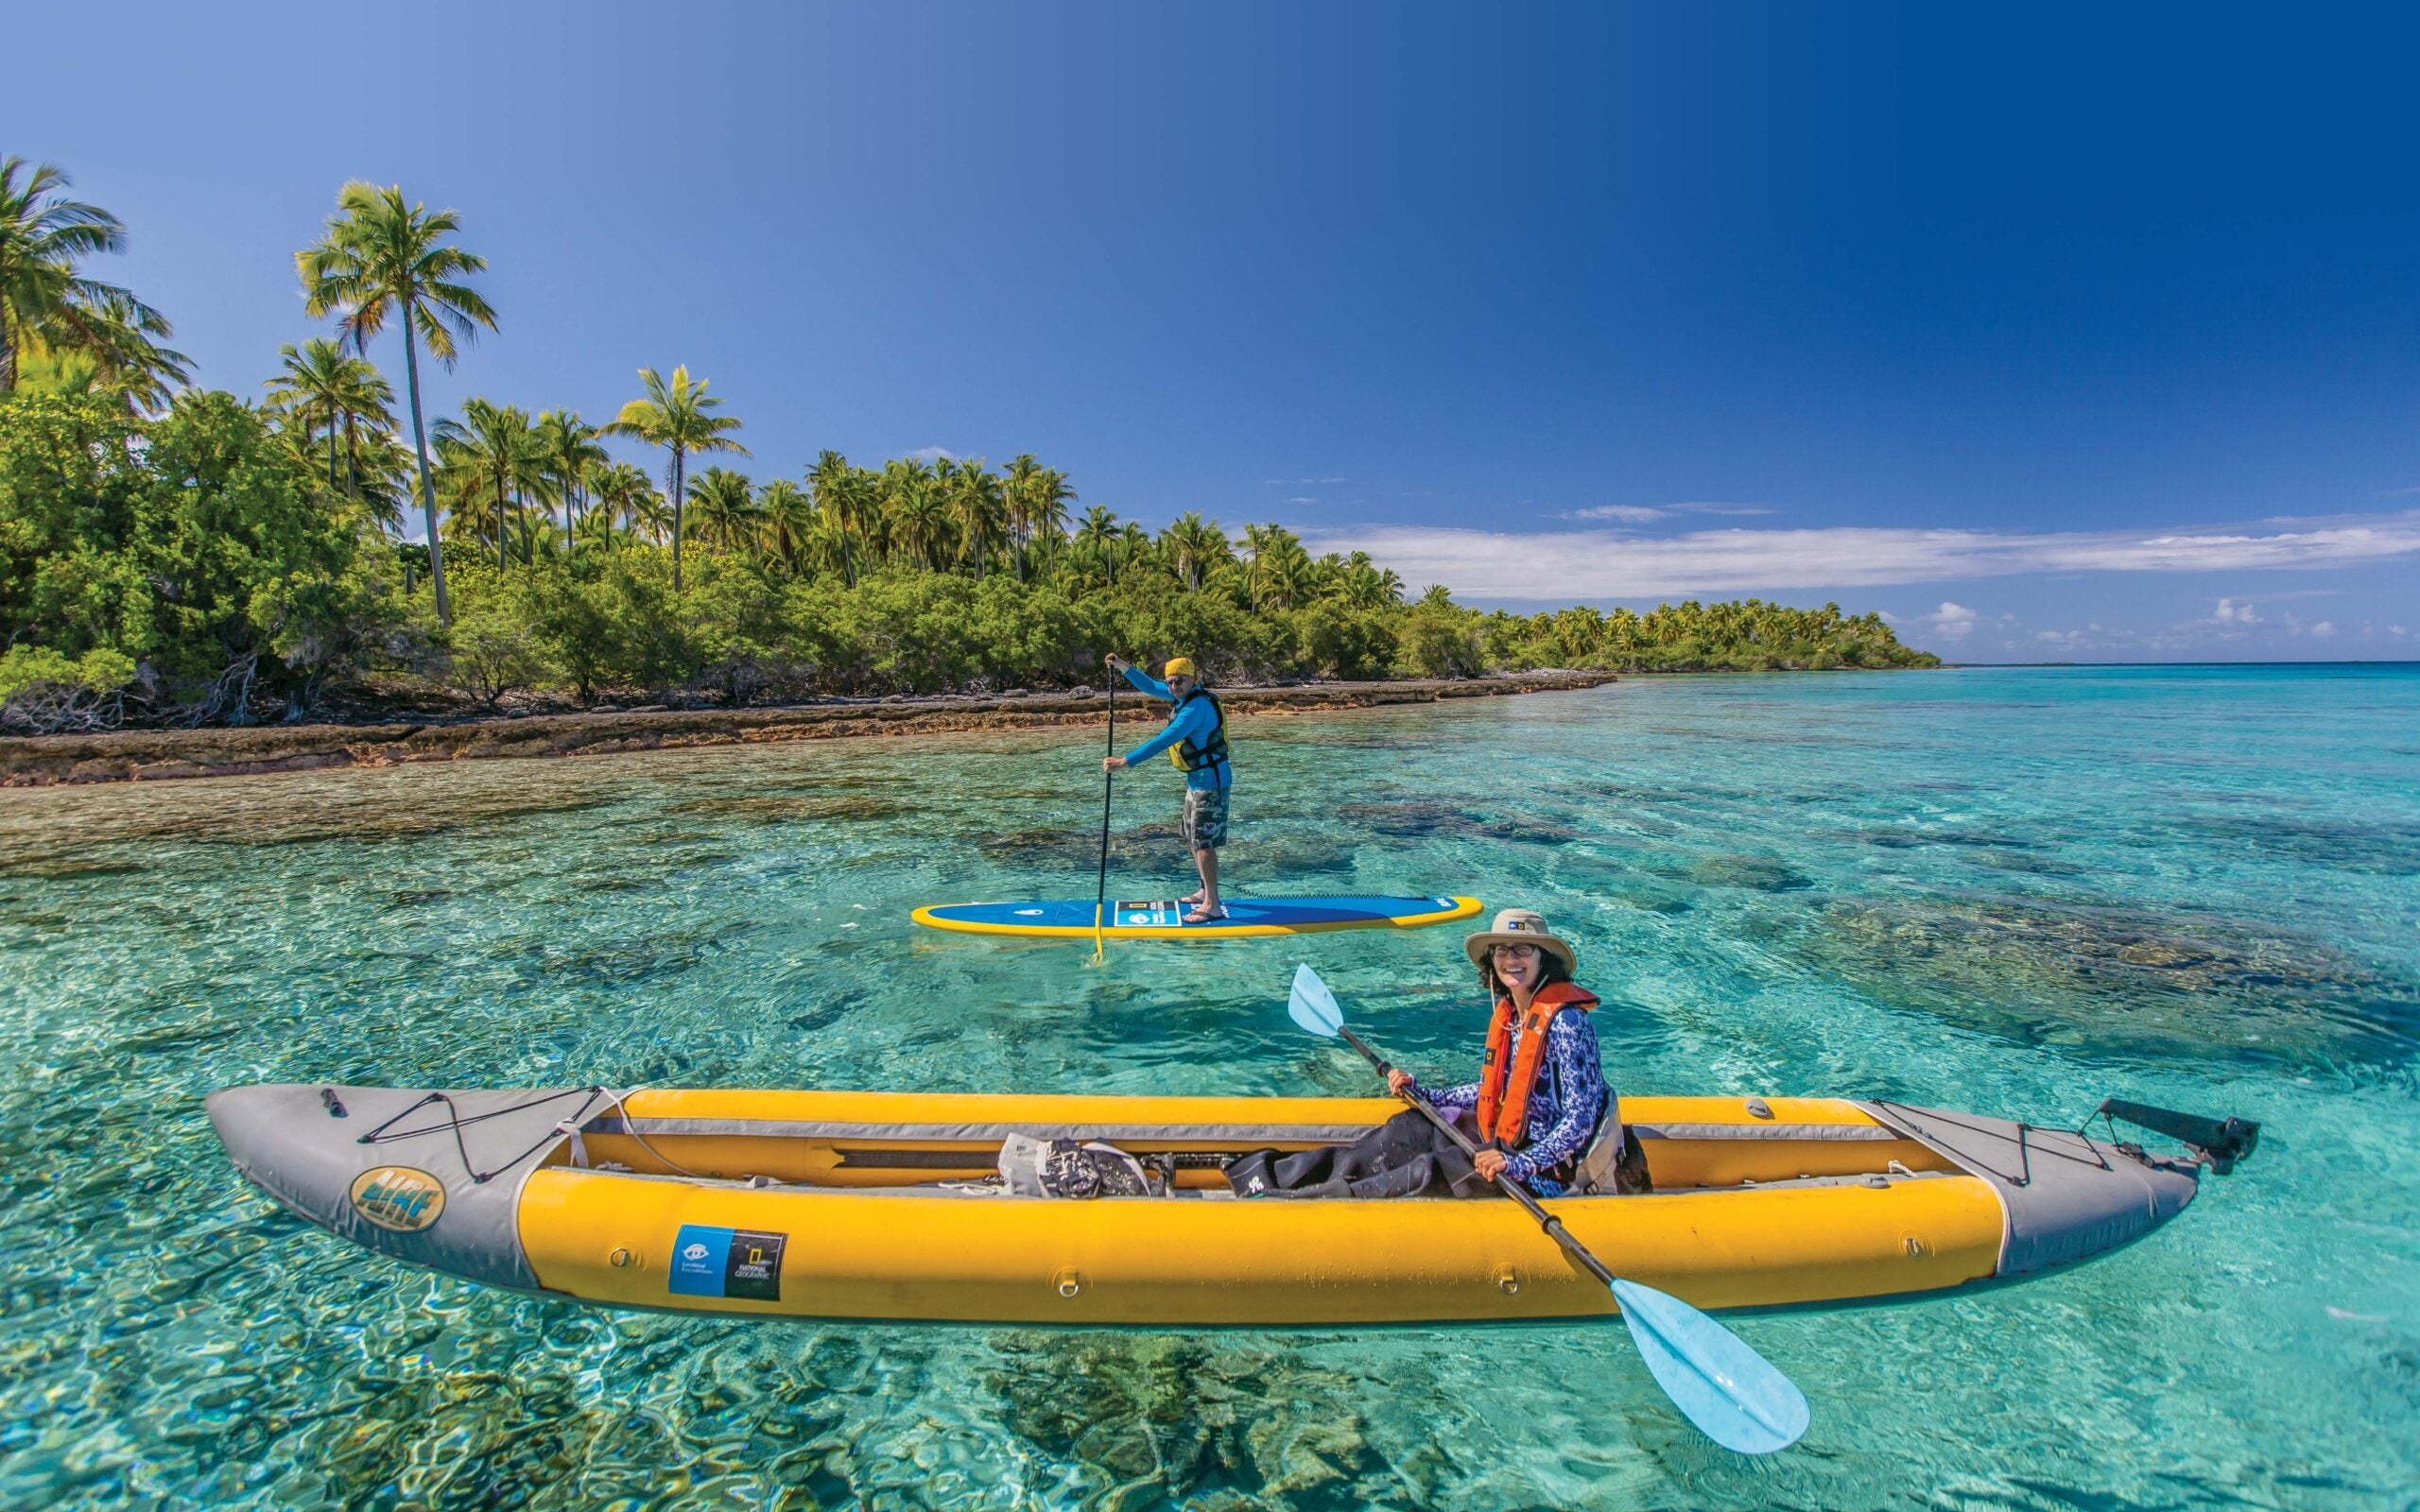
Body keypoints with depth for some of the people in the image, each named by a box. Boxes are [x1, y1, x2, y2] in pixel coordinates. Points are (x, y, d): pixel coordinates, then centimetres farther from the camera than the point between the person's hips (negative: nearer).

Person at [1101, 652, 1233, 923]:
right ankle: (1206, 893, 28)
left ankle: (1212, 907, -4)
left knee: (1203, 842, -9)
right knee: (1193, 839, 17)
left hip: (1210, 781, -10)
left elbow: (1163, 740, -31)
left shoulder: (1197, 707, -24)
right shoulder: (1187, 695, 5)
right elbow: (1151, 686, 16)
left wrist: (1125, 761, -32)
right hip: (1198, 779, 10)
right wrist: (1123, 667, 3)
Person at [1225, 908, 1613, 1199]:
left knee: (1431, 1170, -22)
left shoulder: (1565, 1021, -20)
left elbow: (1581, 1116, -22)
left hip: (1546, 1167, -8)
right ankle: (1277, 1174, -4)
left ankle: (1295, 1201, -20)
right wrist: (1421, 1094, 7)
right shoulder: (1507, 1013, 5)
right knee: (1409, 1129, -3)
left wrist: (1521, 1164, -30)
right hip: (1508, 1138, 8)